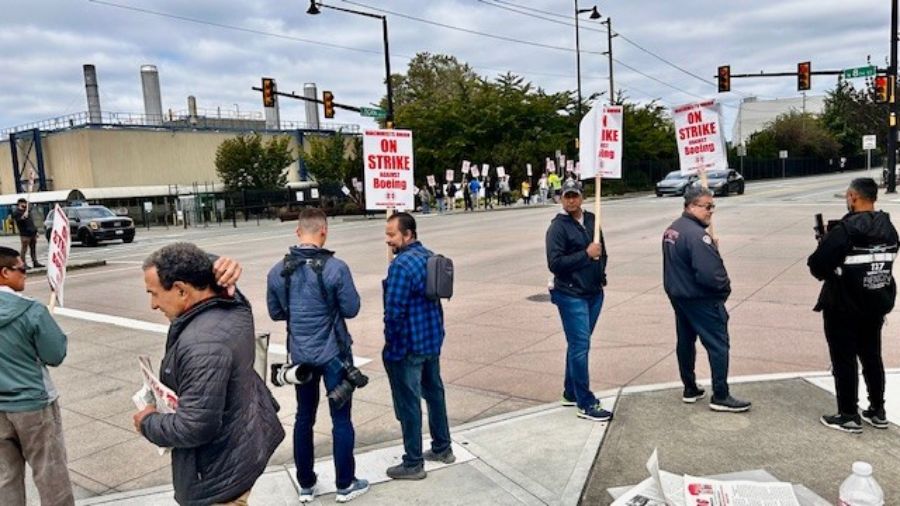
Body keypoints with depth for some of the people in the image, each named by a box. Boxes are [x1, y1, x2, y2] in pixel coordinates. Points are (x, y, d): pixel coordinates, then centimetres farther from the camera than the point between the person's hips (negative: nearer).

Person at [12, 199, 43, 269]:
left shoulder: (26, 210, 20)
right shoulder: (16, 212, -5)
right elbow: (24, 217, -26)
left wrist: (36, 231, 20)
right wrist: (26, 209, -18)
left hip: (32, 233, 8)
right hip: (25, 234, -8)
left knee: (33, 248, 9)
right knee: (24, 249, -6)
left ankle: (35, 262, 13)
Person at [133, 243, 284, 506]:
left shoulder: (202, 344, -34)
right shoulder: (235, 304, -6)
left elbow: (195, 428, -31)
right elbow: (199, 270, 15)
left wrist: (148, 423, -12)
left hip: (221, 470, -9)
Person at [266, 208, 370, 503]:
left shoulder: (278, 271, -4)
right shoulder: (335, 268, -17)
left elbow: (275, 313, 7)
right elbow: (351, 309, -10)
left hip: (300, 355, 4)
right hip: (333, 354, -4)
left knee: (304, 418, 16)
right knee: (341, 419, 8)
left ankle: (306, 486, 27)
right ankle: (345, 485, 19)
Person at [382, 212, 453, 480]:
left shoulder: (401, 265, -22)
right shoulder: (429, 256, 6)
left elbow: (394, 311, -23)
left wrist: (390, 343, -11)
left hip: (408, 344, -9)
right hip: (432, 338, 9)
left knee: (408, 402, 3)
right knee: (434, 392, 20)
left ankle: (413, 464, 15)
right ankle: (442, 448, 34)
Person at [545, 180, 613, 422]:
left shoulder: (591, 219, 9)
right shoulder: (558, 227, -11)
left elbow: (602, 249, 23)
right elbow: (555, 263, -17)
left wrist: (601, 274, 9)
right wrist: (586, 254, -20)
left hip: (594, 293, 7)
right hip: (571, 295, -7)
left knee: (578, 344, 15)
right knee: (580, 346, -6)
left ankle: (571, 393, 28)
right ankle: (586, 404, 1)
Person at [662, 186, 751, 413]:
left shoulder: (672, 229, 6)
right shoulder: (697, 235, -25)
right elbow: (710, 273, -29)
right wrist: (725, 287, -10)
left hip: (677, 294, 9)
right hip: (701, 300, -9)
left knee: (685, 341, 16)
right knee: (718, 345, 1)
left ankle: (690, 389, 26)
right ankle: (720, 396, 7)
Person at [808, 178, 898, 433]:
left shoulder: (845, 230, -20)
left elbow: (816, 265, -21)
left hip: (843, 308, -7)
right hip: (876, 305, 7)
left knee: (844, 361, 3)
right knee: (872, 357, 19)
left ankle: (849, 416, 11)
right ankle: (877, 411, 29)